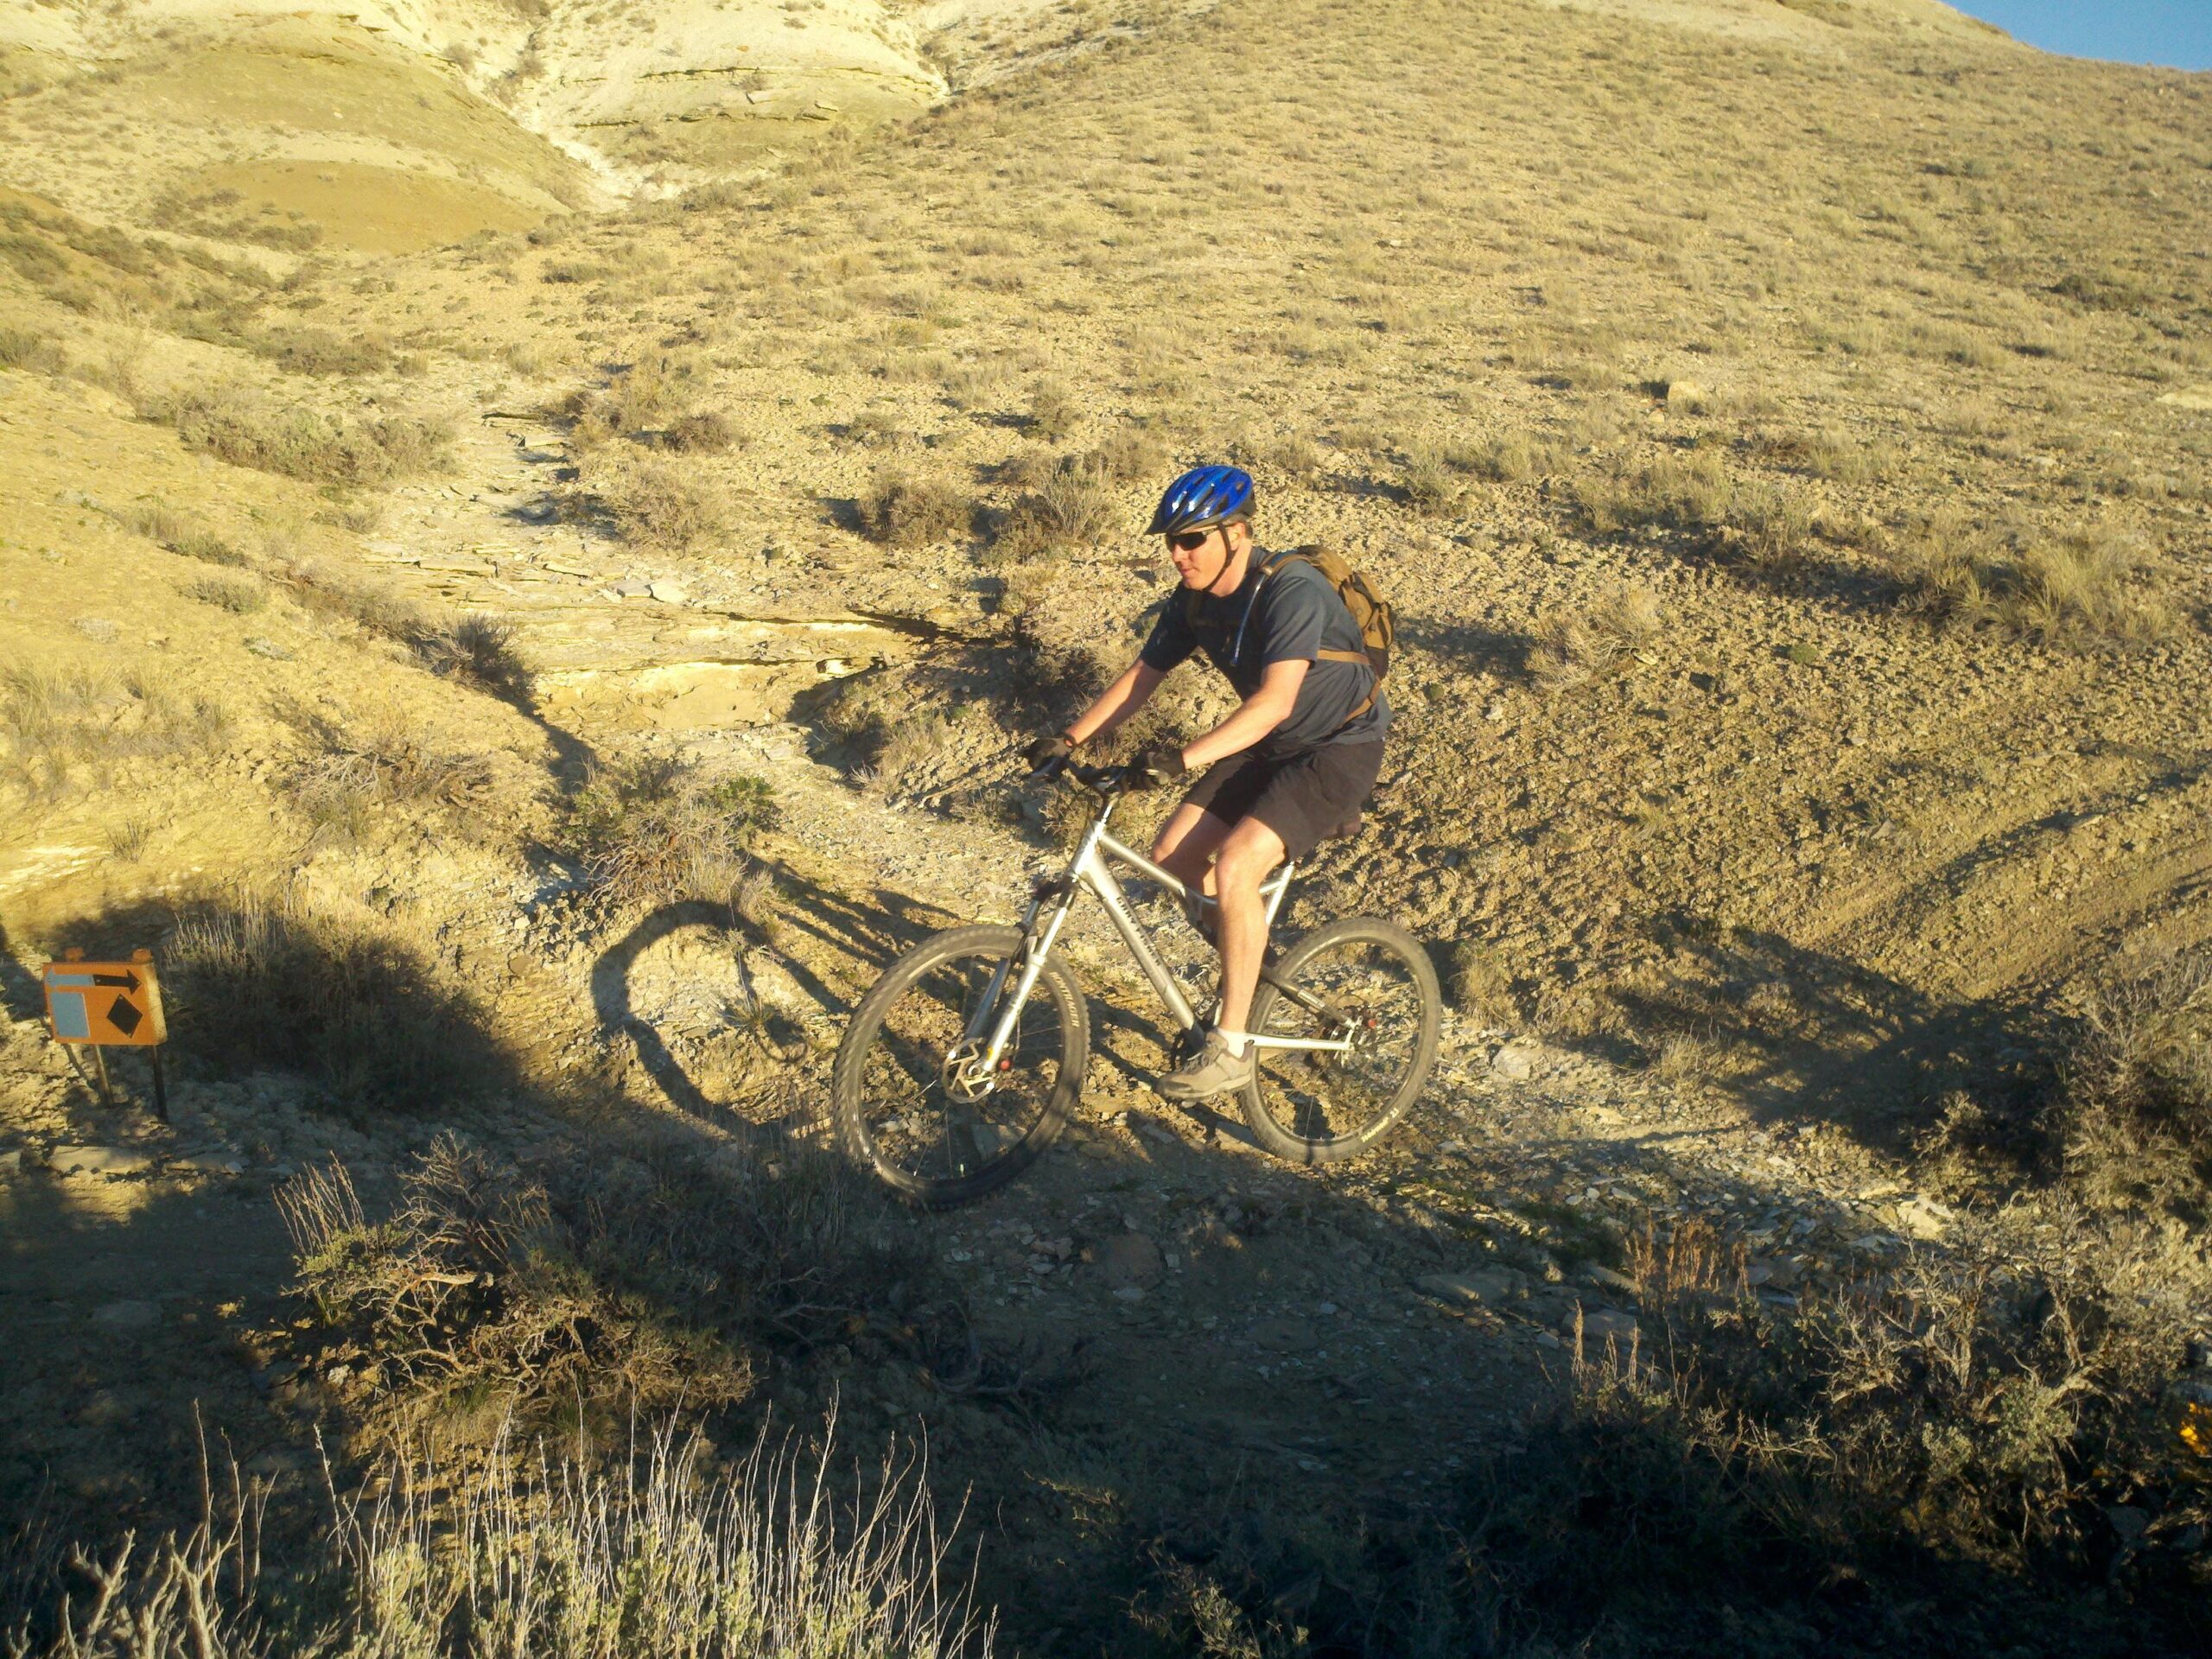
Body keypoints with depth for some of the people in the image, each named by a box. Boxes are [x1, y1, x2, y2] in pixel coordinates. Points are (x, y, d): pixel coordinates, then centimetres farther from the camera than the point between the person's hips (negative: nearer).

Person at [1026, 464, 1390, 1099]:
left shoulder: (1291, 590, -27)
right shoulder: (1194, 601, -3)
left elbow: (1275, 700, -38)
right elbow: (1141, 677, 2)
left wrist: (1184, 758, -47)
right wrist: (1070, 739, -12)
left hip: (1340, 746, -8)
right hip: (1270, 745, 8)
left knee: (1235, 864, -25)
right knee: (1172, 857, -5)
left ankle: (1231, 1049, -15)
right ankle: (1247, 954, 23)